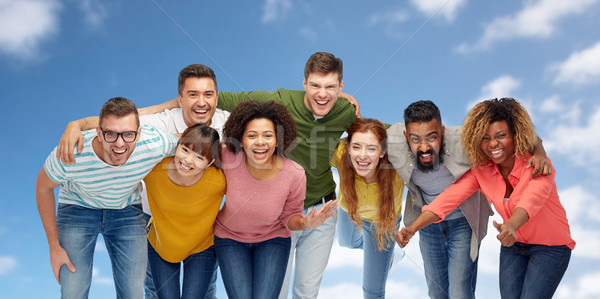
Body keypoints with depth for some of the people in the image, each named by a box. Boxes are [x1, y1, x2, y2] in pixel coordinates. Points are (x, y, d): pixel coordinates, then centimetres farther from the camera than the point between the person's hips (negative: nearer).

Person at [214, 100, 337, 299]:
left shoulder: (295, 175, -24)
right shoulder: (228, 158, -25)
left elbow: (289, 217, -7)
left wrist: (305, 223, -27)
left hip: (273, 240, 0)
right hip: (230, 238, 0)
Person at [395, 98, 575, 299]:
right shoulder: (481, 169, -12)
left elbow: (532, 199, -46)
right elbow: (450, 196, -23)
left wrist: (511, 226, -67)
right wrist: (413, 228, -38)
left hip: (550, 246, -4)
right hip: (514, 244, 4)